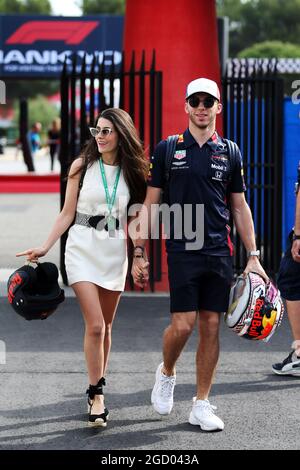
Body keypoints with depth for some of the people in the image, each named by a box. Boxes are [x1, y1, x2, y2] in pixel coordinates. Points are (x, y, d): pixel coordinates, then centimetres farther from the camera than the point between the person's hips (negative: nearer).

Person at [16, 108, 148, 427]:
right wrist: (45, 248, -5)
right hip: (83, 248, -3)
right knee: (95, 325, -12)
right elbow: (68, 213, 2)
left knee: (105, 326, 8)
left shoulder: (132, 171, 5)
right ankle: (97, 396, -5)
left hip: (114, 251, 3)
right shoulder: (82, 166, -1)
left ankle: (96, 388, 22)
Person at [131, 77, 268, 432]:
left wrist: (253, 257, 8)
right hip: (182, 251, -2)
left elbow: (240, 207, 13)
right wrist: (139, 252, -2)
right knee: (183, 325, -9)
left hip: (220, 253, 3)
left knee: (211, 327, 3)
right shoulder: (167, 150, 3)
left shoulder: (229, 153, 9)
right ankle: (166, 373, 22)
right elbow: (149, 204, 4)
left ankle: (201, 404, 11)